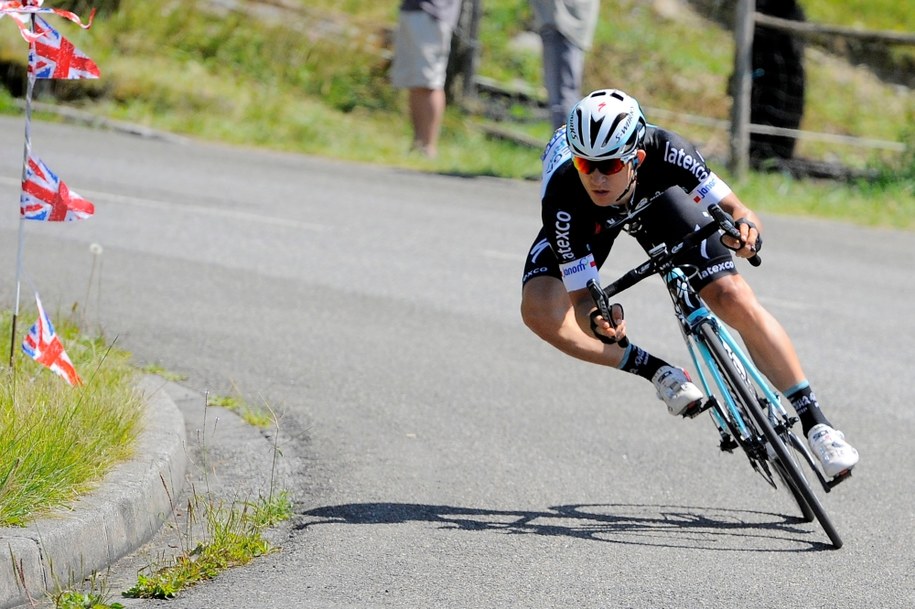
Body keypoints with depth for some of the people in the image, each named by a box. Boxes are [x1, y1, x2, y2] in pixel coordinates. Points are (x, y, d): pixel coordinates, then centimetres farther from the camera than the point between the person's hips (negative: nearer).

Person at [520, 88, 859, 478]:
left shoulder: (662, 152, -40)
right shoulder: (563, 200, -41)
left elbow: (733, 208, -32)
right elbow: (582, 298, -37)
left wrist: (744, 226, -56)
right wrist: (596, 321, -60)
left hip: (653, 195, 0)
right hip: (588, 217, 0)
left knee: (735, 300, -15)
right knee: (540, 311, -26)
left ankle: (814, 420, -2)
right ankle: (658, 372, -10)